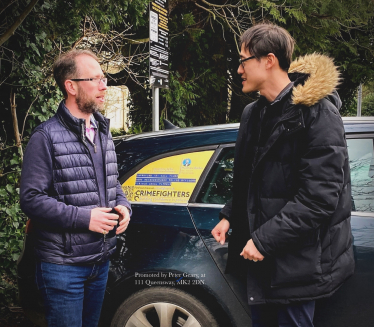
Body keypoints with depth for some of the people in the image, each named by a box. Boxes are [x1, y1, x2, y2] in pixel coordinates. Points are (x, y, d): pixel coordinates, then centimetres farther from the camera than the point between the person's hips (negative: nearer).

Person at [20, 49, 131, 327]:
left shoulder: (103, 133, 10)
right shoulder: (47, 137, -13)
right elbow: (31, 199, -17)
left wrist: (123, 206, 0)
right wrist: (84, 218, -22)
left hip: (101, 260, 7)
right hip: (63, 265, -7)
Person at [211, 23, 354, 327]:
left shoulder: (317, 113, -16)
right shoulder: (254, 113, 10)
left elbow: (319, 197, -22)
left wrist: (264, 240, -21)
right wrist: (229, 216, 6)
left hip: (297, 256, -8)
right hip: (262, 253, 8)